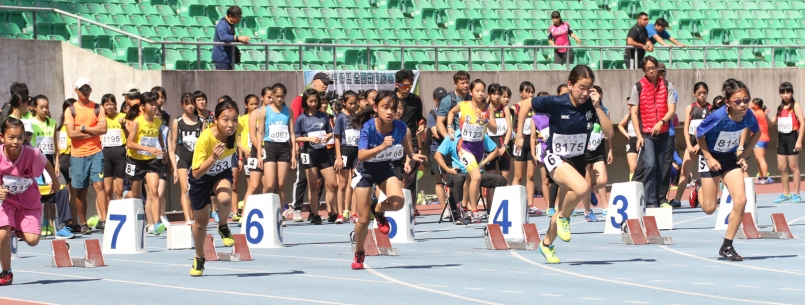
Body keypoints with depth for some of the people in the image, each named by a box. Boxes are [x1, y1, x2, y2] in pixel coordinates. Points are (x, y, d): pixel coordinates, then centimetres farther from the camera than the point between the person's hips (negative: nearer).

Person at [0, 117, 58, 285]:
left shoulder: (32, 153, -27)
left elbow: (46, 163, -2)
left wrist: (55, 181, 16)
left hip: (29, 201, 0)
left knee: (32, 240, -11)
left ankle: (18, 231, 28)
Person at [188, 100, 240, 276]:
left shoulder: (235, 131, -23)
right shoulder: (205, 139, -36)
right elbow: (197, 173, -36)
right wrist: (213, 158, -48)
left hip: (222, 173, 2)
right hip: (202, 177, -2)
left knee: (225, 199, -33)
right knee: (201, 221, 11)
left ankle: (223, 227, 1)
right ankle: (199, 258, 38)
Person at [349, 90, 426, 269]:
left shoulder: (399, 127, -17)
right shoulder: (368, 128, -27)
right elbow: (361, 156, -37)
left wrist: (411, 156, -7)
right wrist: (382, 146, -49)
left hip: (385, 169, 3)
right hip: (366, 172, -3)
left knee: (398, 202, -27)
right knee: (364, 220, 0)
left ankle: (378, 209, 9)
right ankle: (359, 253, 28)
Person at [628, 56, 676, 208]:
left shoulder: (667, 86, 5)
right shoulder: (638, 87, 0)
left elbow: (671, 109, -2)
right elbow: (634, 113, 0)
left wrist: (661, 122, -20)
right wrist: (638, 135, -8)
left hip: (663, 132, 3)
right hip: (646, 133, -3)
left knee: (660, 169, 6)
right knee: (650, 164, -19)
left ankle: (658, 200, 15)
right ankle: (651, 201, -19)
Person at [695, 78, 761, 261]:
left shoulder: (748, 116, -19)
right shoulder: (718, 117, -32)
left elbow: (757, 133, 5)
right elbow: (699, 134, -14)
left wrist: (745, 153, -3)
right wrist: (709, 158, -16)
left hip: (731, 158, 4)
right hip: (712, 158, -4)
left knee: (740, 201, -12)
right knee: (709, 208, 2)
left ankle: (727, 246, 2)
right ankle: (700, 190, 41)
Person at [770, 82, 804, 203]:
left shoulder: (795, 106, -6)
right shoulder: (780, 107, 13)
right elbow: (772, 123, 16)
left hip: (792, 137, -6)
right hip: (781, 138, 6)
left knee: (793, 166, -2)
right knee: (781, 167, 7)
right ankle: (786, 194, 17)